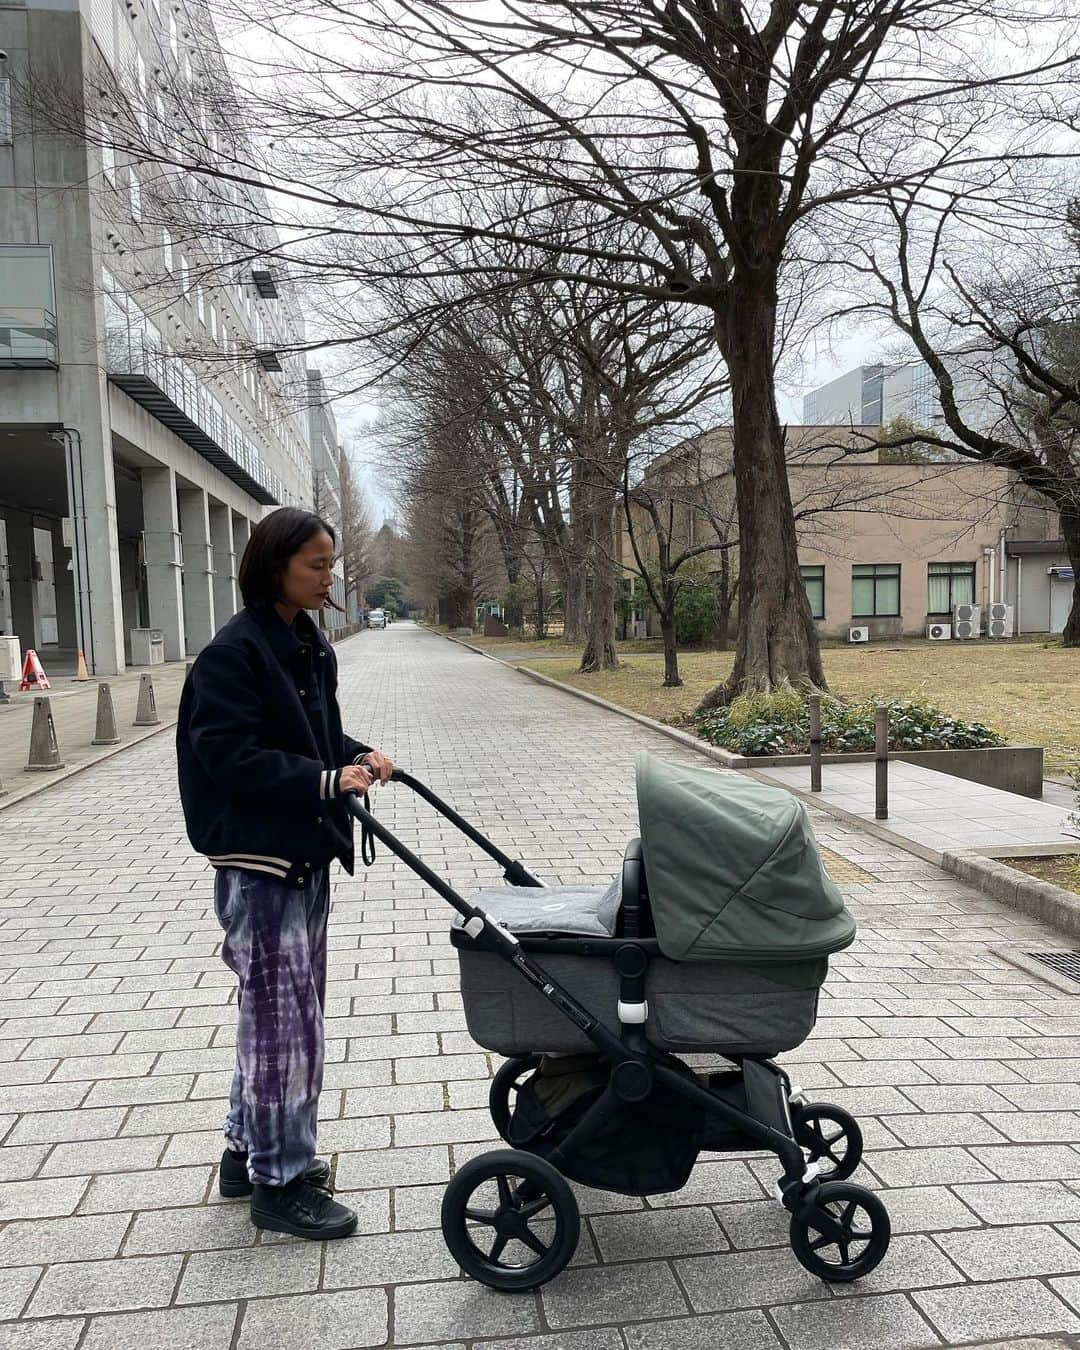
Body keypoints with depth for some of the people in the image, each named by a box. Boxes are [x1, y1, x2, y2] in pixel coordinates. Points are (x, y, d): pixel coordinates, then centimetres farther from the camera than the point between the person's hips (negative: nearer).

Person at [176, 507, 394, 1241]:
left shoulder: (313, 647, 9)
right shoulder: (234, 651, -17)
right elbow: (226, 757, -22)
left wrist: (359, 755, -2)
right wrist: (326, 781, -26)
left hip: (308, 854, 9)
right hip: (258, 859, -9)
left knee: (278, 1012, 19)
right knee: (287, 1020, -1)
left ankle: (250, 1149, 36)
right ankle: (280, 1181, 16)